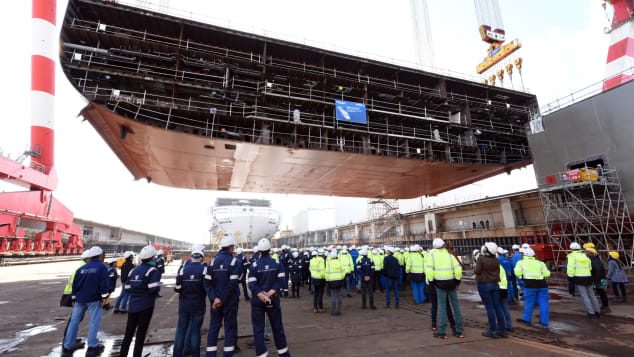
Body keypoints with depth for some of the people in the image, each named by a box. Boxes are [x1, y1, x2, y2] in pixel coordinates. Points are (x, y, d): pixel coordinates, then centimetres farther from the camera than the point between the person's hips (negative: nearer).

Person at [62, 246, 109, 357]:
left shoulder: (81, 268, 9)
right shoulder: (101, 267, -8)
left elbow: (75, 284, 13)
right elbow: (104, 283, -14)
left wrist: (74, 298, 22)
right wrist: (103, 297, -6)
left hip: (80, 299, 6)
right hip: (94, 300, -6)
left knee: (74, 321, 12)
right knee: (94, 322, 0)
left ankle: (67, 347, 16)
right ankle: (92, 347, 0)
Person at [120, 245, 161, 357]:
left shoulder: (133, 270, 7)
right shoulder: (153, 271, -14)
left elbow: (127, 288, 8)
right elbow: (154, 289, -23)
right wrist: (158, 285, -2)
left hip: (133, 305, 5)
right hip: (146, 306, -5)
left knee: (128, 333, 17)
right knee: (141, 333, 7)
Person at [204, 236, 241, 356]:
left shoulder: (213, 262, 3)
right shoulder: (234, 261, -12)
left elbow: (207, 282, -3)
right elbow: (232, 284, -19)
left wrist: (214, 298, -7)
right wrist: (222, 299, -14)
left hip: (215, 300, 5)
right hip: (229, 300, -4)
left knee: (214, 327, 16)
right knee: (230, 328, 8)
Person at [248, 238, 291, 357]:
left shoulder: (254, 265, -8)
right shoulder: (277, 264, -5)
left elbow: (252, 285, -13)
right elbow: (280, 281, -12)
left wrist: (262, 297, -15)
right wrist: (269, 294, -15)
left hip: (257, 301, -2)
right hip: (274, 300, 2)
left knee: (258, 329, 11)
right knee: (277, 327, 17)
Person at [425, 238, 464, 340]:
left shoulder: (432, 255, -4)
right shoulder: (450, 255, 2)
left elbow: (429, 270, -9)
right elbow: (458, 269, -1)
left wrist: (430, 282, 5)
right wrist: (457, 281, 11)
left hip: (440, 283, -2)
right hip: (451, 283, 3)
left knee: (442, 306, 3)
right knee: (455, 305, 13)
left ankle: (442, 332, 6)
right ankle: (459, 331, 20)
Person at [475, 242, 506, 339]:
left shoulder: (481, 258, -13)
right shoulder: (496, 260, 3)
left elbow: (478, 271, -13)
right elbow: (498, 271, 11)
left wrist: (476, 266, 6)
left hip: (484, 284, -5)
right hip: (495, 284, 5)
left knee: (489, 307, -2)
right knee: (498, 306, 9)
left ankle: (493, 331, 3)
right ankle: (502, 330, 15)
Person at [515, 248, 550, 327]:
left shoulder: (521, 262, 4)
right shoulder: (540, 263, 13)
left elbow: (517, 273, -7)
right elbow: (546, 274, 6)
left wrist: (522, 278, 11)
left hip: (530, 285, -3)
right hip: (542, 284, 3)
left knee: (529, 302, 7)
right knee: (543, 303, 9)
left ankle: (526, 319, 16)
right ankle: (544, 322, 15)